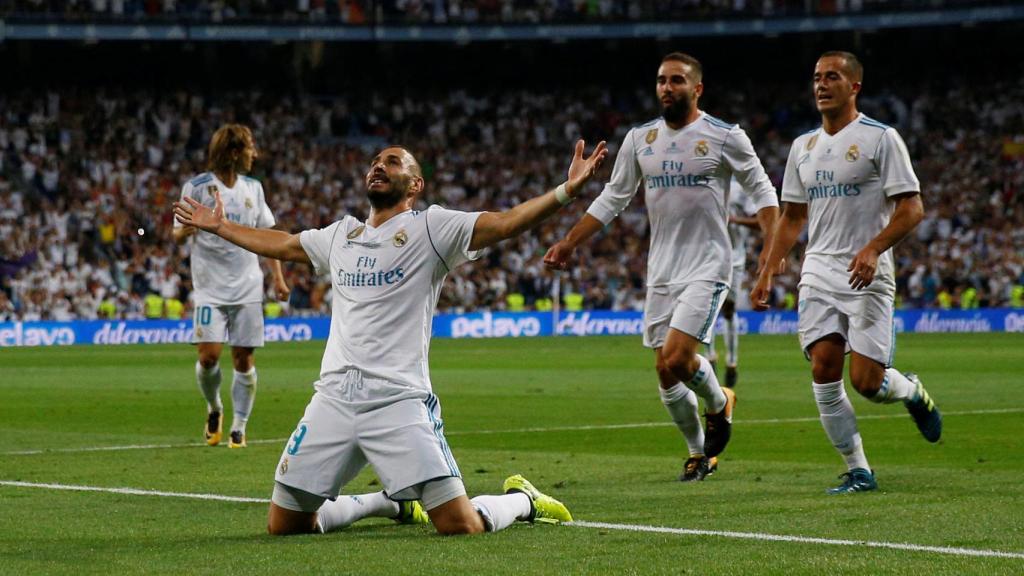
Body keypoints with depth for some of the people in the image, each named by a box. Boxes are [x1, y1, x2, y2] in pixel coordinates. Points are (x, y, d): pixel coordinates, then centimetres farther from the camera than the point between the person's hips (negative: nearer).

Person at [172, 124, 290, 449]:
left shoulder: (253, 188, 7)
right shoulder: (197, 187, -5)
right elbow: (178, 237, -2)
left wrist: (278, 278, 8)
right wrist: (186, 228, -26)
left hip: (247, 288, 3)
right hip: (210, 289, -3)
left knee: (243, 359, 0)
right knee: (209, 355, -12)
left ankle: (239, 427, 9)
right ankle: (214, 410, 15)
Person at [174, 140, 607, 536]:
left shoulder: (429, 228, 1)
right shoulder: (341, 235, 19)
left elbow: (504, 224, -11)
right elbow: (280, 244, 37)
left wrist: (565, 192, -25)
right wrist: (219, 226, 44)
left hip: (399, 400, -6)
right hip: (333, 399, 6)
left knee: (461, 526, -15)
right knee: (285, 525, 7)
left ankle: (521, 499, 21)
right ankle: (391, 501, 30)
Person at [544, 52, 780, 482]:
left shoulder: (726, 137, -5)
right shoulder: (640, 139, 8)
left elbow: (760, 189, 2)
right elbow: (612, 199, 15)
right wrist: (568, 244, 10)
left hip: (706, 265, -5)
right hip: (661, 270, 5)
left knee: (676, 357, -20)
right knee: (665, 371, 4)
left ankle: (719, 404, 12)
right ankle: (699, 453, 24)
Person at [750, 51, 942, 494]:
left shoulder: (881, 138, -5)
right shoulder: (803, 146, 13)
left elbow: (911, 209, -9)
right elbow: (792, 217, 21)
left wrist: (872, 250, -23)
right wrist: (767, 273, 12)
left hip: (867, 276, -5)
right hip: (819, 274, 5)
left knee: (866, 381, -11)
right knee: (824, 372, -8)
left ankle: (913, 393, 25)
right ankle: (858, 471, 2)